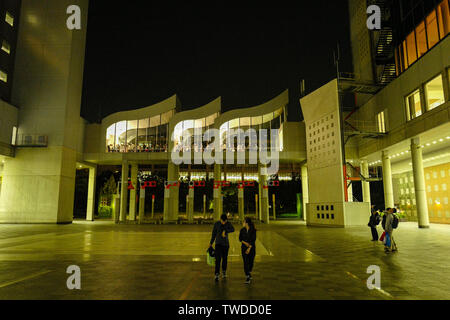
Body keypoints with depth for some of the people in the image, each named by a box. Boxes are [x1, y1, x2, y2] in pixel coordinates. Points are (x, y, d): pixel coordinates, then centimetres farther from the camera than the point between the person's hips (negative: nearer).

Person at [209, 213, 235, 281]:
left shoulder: (228, 223, -5)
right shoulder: (216, 224, -7)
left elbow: (232, 229, -23)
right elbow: (214, 234, 2)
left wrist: (225, 231, -36)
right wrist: (211, 243, 8)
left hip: (226, 244, 2)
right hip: (218, 243, -2)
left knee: (225, 258, 12)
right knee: (218, 259, -15)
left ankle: (224, 272, 34)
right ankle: (217, 274, -15)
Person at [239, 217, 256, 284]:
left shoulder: (253, 230, -9)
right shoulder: (242, 230, 0)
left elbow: (253, 240, -13)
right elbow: (240, 238, 2)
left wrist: (249, 248, -19)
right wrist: (245, 243, -15)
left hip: (251, 247, -1)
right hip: (244, 248, 1)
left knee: (251, 262, 9)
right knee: (246, 262, -8)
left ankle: (249, 273, 37)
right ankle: (247, 277, -5)